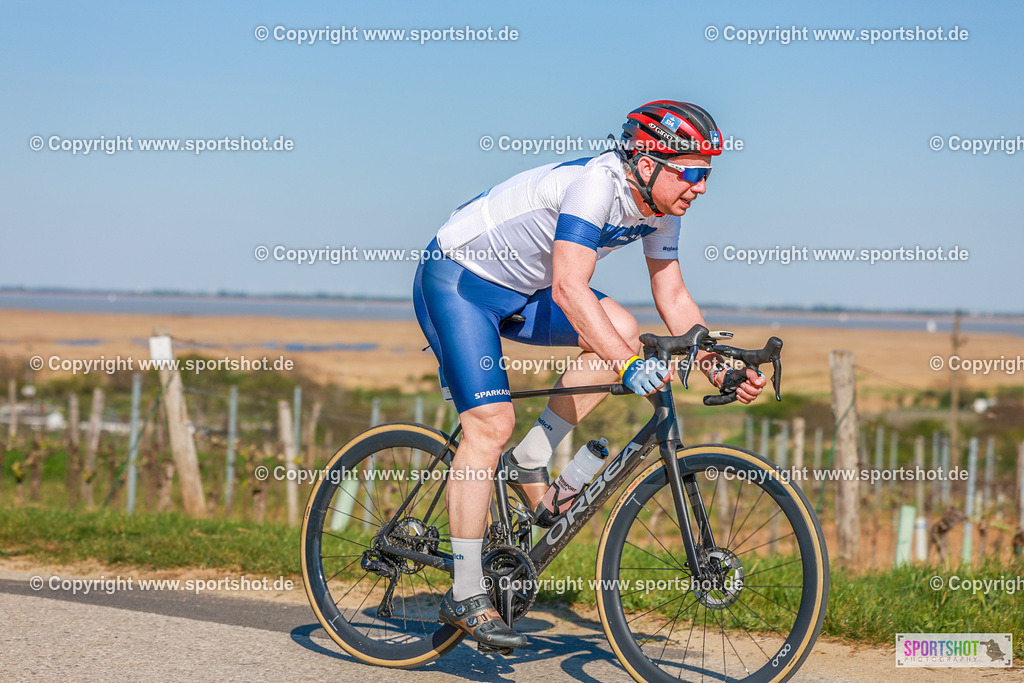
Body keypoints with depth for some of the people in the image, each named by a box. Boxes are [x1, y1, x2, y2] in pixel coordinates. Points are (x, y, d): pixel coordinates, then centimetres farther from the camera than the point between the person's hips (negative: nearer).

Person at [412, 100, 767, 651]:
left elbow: (672, 296, 3)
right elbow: (568, 288, -42)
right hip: (456, 279, -8)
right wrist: (628, 366, -49)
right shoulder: (596, 184, -31)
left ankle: (529, 462, 1)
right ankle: (465, 596, -10)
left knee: (622, 332, -12)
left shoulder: (660, 206, -5)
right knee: (491, 423, -17)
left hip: (522, 289, 8)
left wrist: (720, 367, -9)